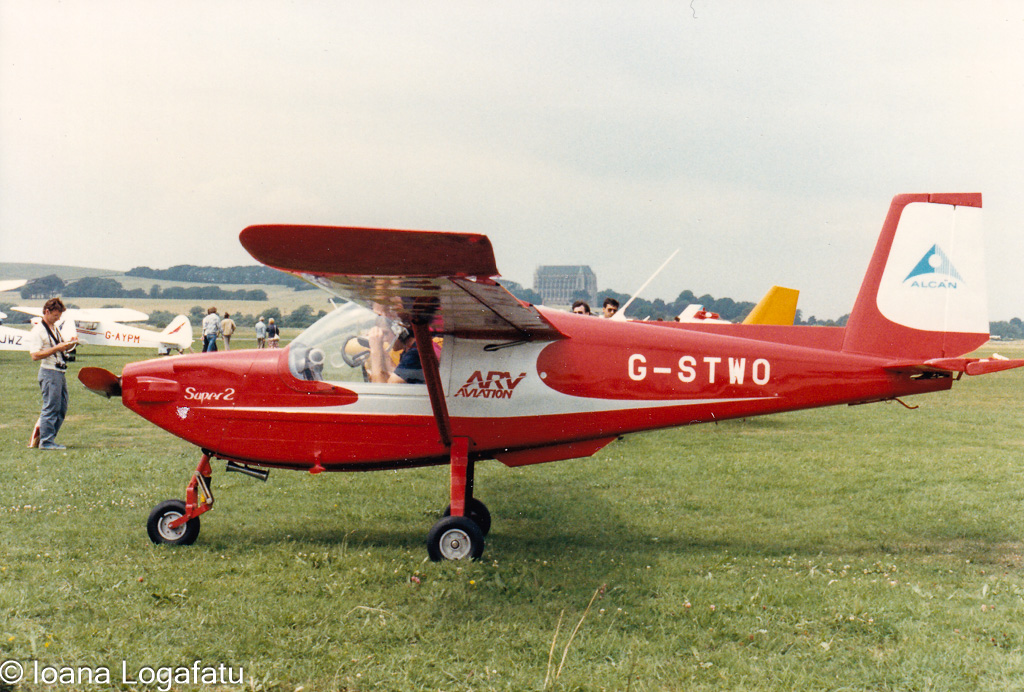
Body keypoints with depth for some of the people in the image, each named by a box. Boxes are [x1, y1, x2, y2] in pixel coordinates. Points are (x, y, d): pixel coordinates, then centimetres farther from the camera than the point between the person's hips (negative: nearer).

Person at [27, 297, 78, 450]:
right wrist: (56, 349, -21)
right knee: (50, 407, -7)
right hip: (49, 373, -9)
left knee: (62, 408, 10)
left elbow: (62, 348, 28)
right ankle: (46, 441, -1)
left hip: (60, 372, 9)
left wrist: (70, 343, 7)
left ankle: (47, 438, 18)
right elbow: (35, 355, -18)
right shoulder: (37, 331, -10)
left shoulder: (55, 329, 18)